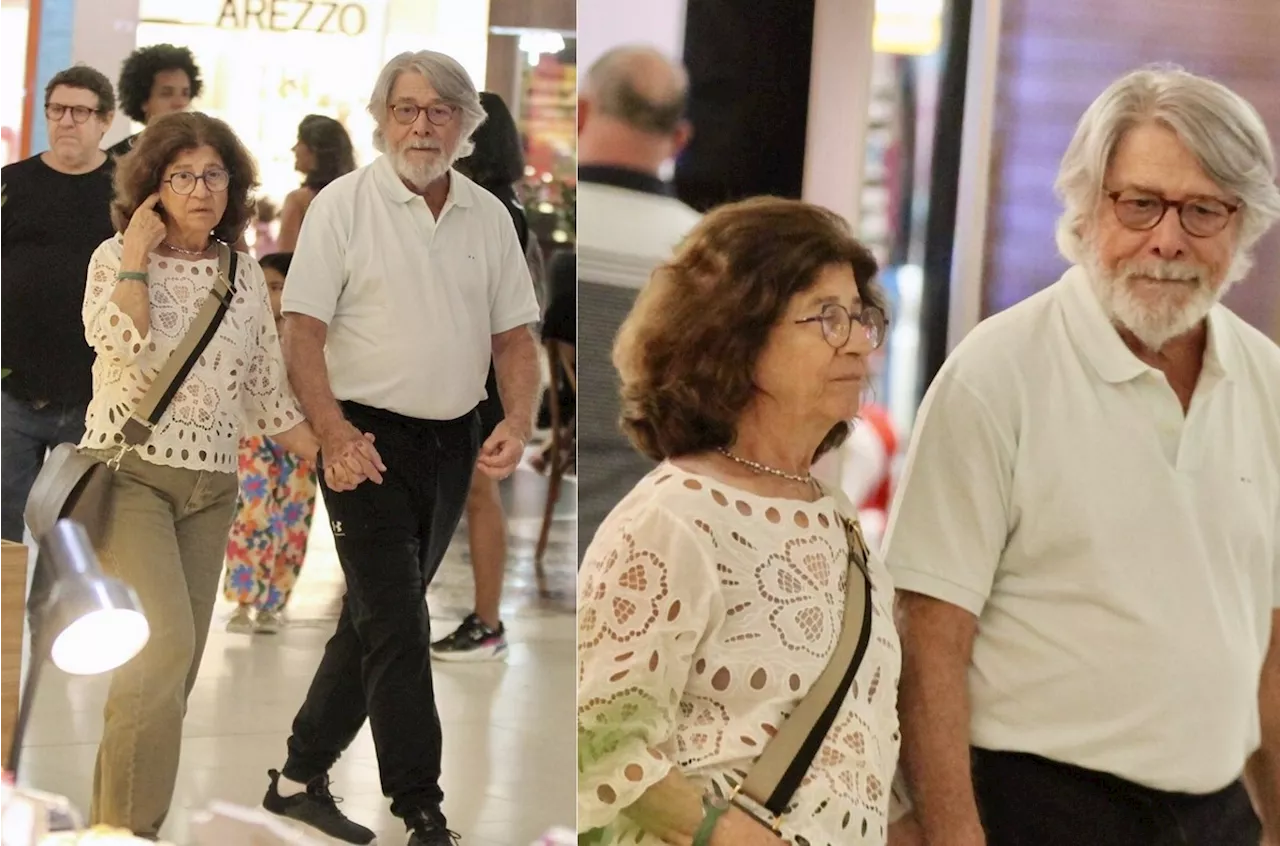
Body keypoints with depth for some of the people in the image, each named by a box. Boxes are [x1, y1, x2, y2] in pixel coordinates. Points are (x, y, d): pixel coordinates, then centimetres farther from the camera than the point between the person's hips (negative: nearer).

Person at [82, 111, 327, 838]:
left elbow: (268, 394, 15)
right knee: (165, 642, -21)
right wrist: (138, 253, -15)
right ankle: (125, 828, -16)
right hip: (130, 471, -5)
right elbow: (121, 344, -21)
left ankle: (130, 827, 12)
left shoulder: (246, 274, 11)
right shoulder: (118, 258, -1)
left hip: (211, 487, 5)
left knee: (175, 666, 3)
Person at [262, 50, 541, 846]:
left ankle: (301, 776, 27)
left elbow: (514, 335, 10)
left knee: (376, 619, 14)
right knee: (397, 628, -9)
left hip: (454, 444, 6)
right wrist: (334, 433, -22)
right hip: (370, 439, -5)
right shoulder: (344, 204, -6)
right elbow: (303, 330, -10)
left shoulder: (488, 215, 8)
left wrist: (518, 424, -7)